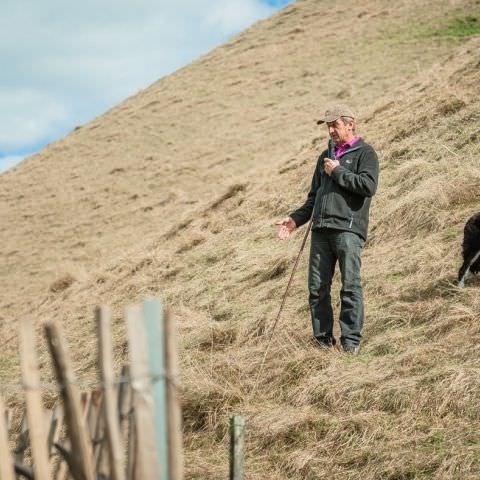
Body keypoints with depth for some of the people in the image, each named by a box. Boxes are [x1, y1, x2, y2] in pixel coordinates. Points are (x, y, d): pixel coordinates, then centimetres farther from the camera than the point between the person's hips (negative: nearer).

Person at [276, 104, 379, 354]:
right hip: (321, 230, 6)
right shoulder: (326, 156, 24)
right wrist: (296, 219, 15)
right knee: (317, 288, 3)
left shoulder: (364, 153, 4)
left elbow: (368, 186, -14)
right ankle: (323, 337, 10)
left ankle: (351, 340, -7)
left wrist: (338, 172, -7)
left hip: (348, 229, -6)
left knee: (350, 285, -10)